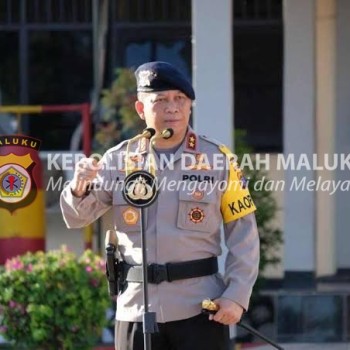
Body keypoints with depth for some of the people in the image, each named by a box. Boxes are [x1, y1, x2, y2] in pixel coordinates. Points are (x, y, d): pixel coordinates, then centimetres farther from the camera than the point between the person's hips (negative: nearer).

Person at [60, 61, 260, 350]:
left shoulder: (217, 159, 0)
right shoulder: (119, 160, 6)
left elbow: (243, 235, 0)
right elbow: (77, 218, 7)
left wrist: (237, 296, -9)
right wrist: (80, 187, -15)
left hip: (200, 308, -2)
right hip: (137, 306, 2)